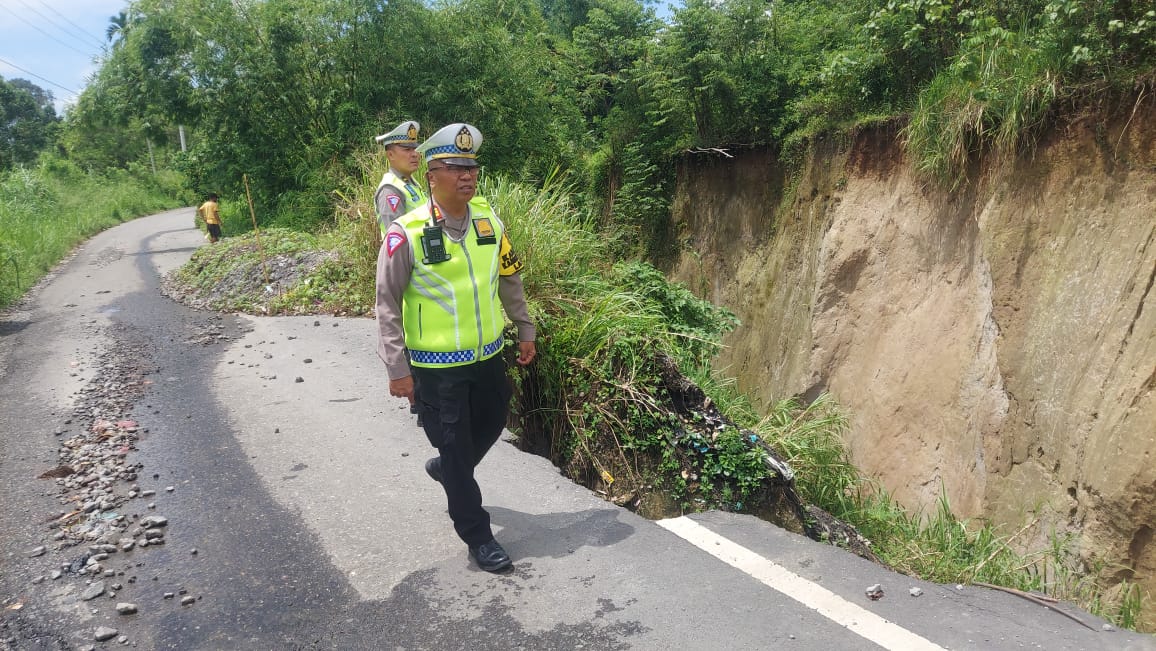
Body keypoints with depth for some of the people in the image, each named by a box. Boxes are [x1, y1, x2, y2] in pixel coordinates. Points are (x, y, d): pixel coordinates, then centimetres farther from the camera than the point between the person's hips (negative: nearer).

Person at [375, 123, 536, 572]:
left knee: (492, 422, 23)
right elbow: (387, 304, -12)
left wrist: (525, 329, 15)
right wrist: (397, 369, -13)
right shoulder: (407, 233, -17)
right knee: (455, 447, 6)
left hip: (488, 355, 6)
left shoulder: (489, 221, -1)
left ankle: (446, 468, 53)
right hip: (437, 366, -5)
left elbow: (509, 280, 12)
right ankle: (477, 536, 24)